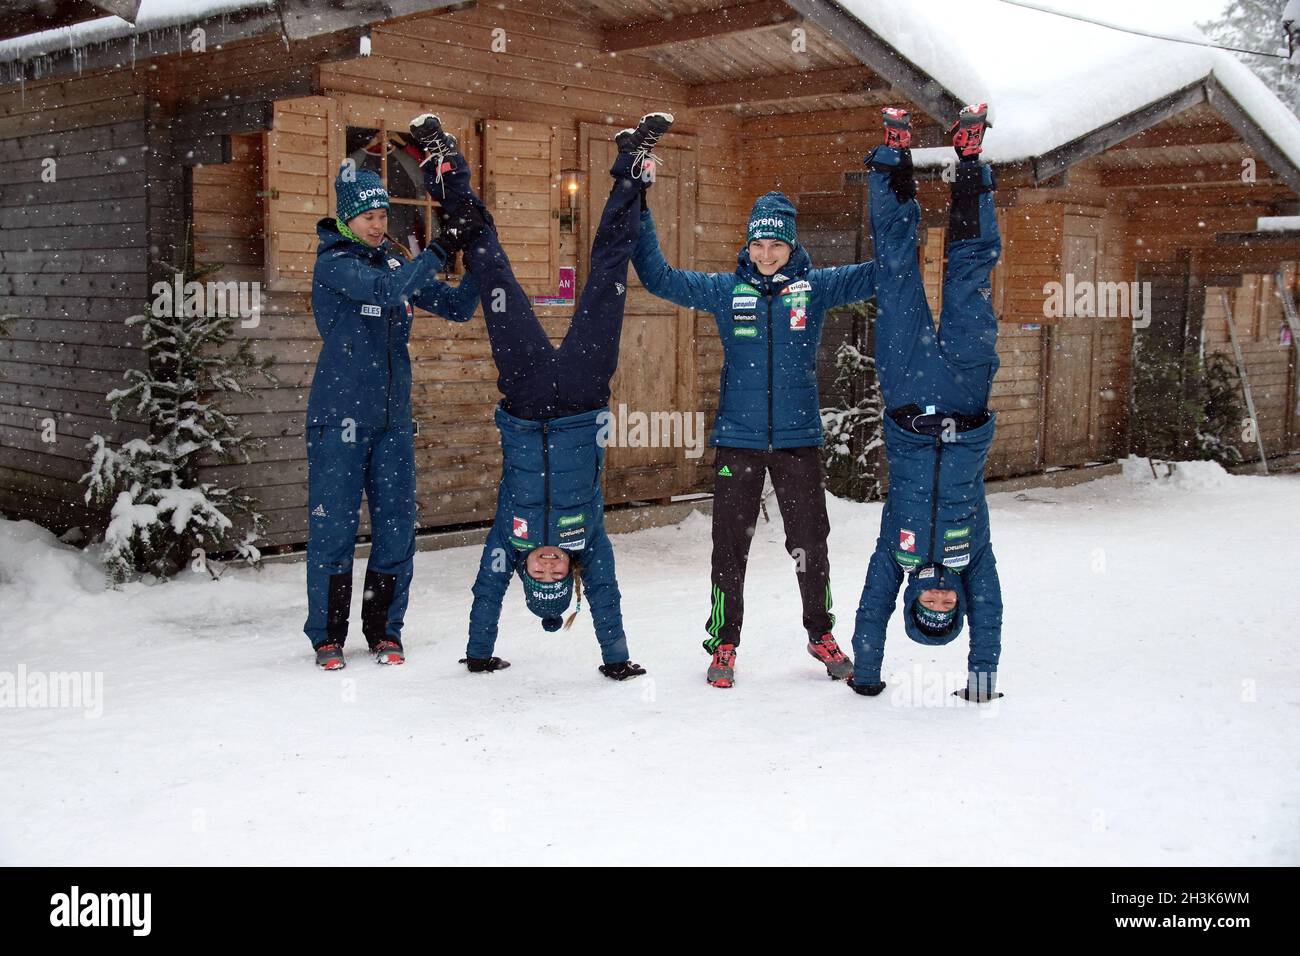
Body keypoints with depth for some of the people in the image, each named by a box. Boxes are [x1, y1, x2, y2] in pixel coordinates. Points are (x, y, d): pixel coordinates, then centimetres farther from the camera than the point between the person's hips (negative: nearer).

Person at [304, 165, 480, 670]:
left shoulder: (396, 260, 12)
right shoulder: (333, 262, -6)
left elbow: (456, 307, 10)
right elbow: (385, 289, -24)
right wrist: (437, 254, -26)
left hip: (393, 418, 5)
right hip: (339, 415, -5)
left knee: (397, 525, 5)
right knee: (334, 525, -1)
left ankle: (384, 629, 17)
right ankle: (327, 636, 10)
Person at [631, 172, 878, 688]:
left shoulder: (816, 286, 2)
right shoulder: (725, 289, 2)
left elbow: (877, 274, -2)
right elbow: (658, 276, 2)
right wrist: (638, 211, -5)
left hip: (798, 437, 0)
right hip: (737, 437, 0)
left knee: (809, 543, 9)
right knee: (731, 545, 5)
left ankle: (821, 634, 28)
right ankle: (723, 644, 19)